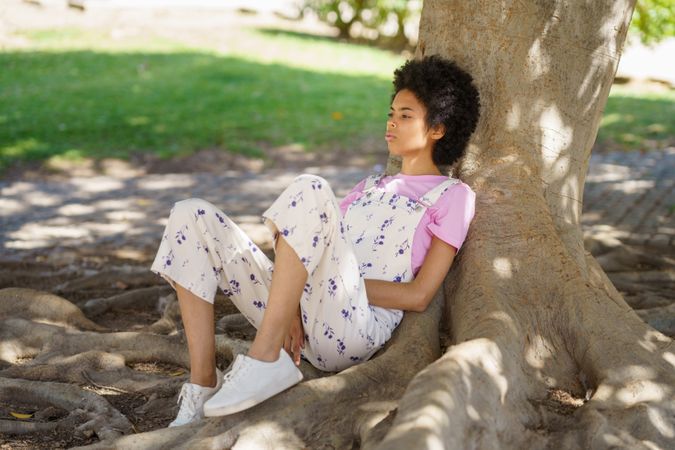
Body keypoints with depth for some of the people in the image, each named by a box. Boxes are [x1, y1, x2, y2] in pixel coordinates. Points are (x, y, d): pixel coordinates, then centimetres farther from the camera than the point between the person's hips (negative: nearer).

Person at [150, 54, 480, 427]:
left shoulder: (452, 196, 12)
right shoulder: (368, 187, 31)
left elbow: (418, 296, 0)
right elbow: (318, 241, 16)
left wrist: (342, 280, -6)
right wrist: (291, 302, -5)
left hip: (356, 330, -7)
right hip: (301, 323, 7)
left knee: (309, 190, -28)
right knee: (191, 216, -4)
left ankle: (264, 360, -29)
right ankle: (202, 384, -12)